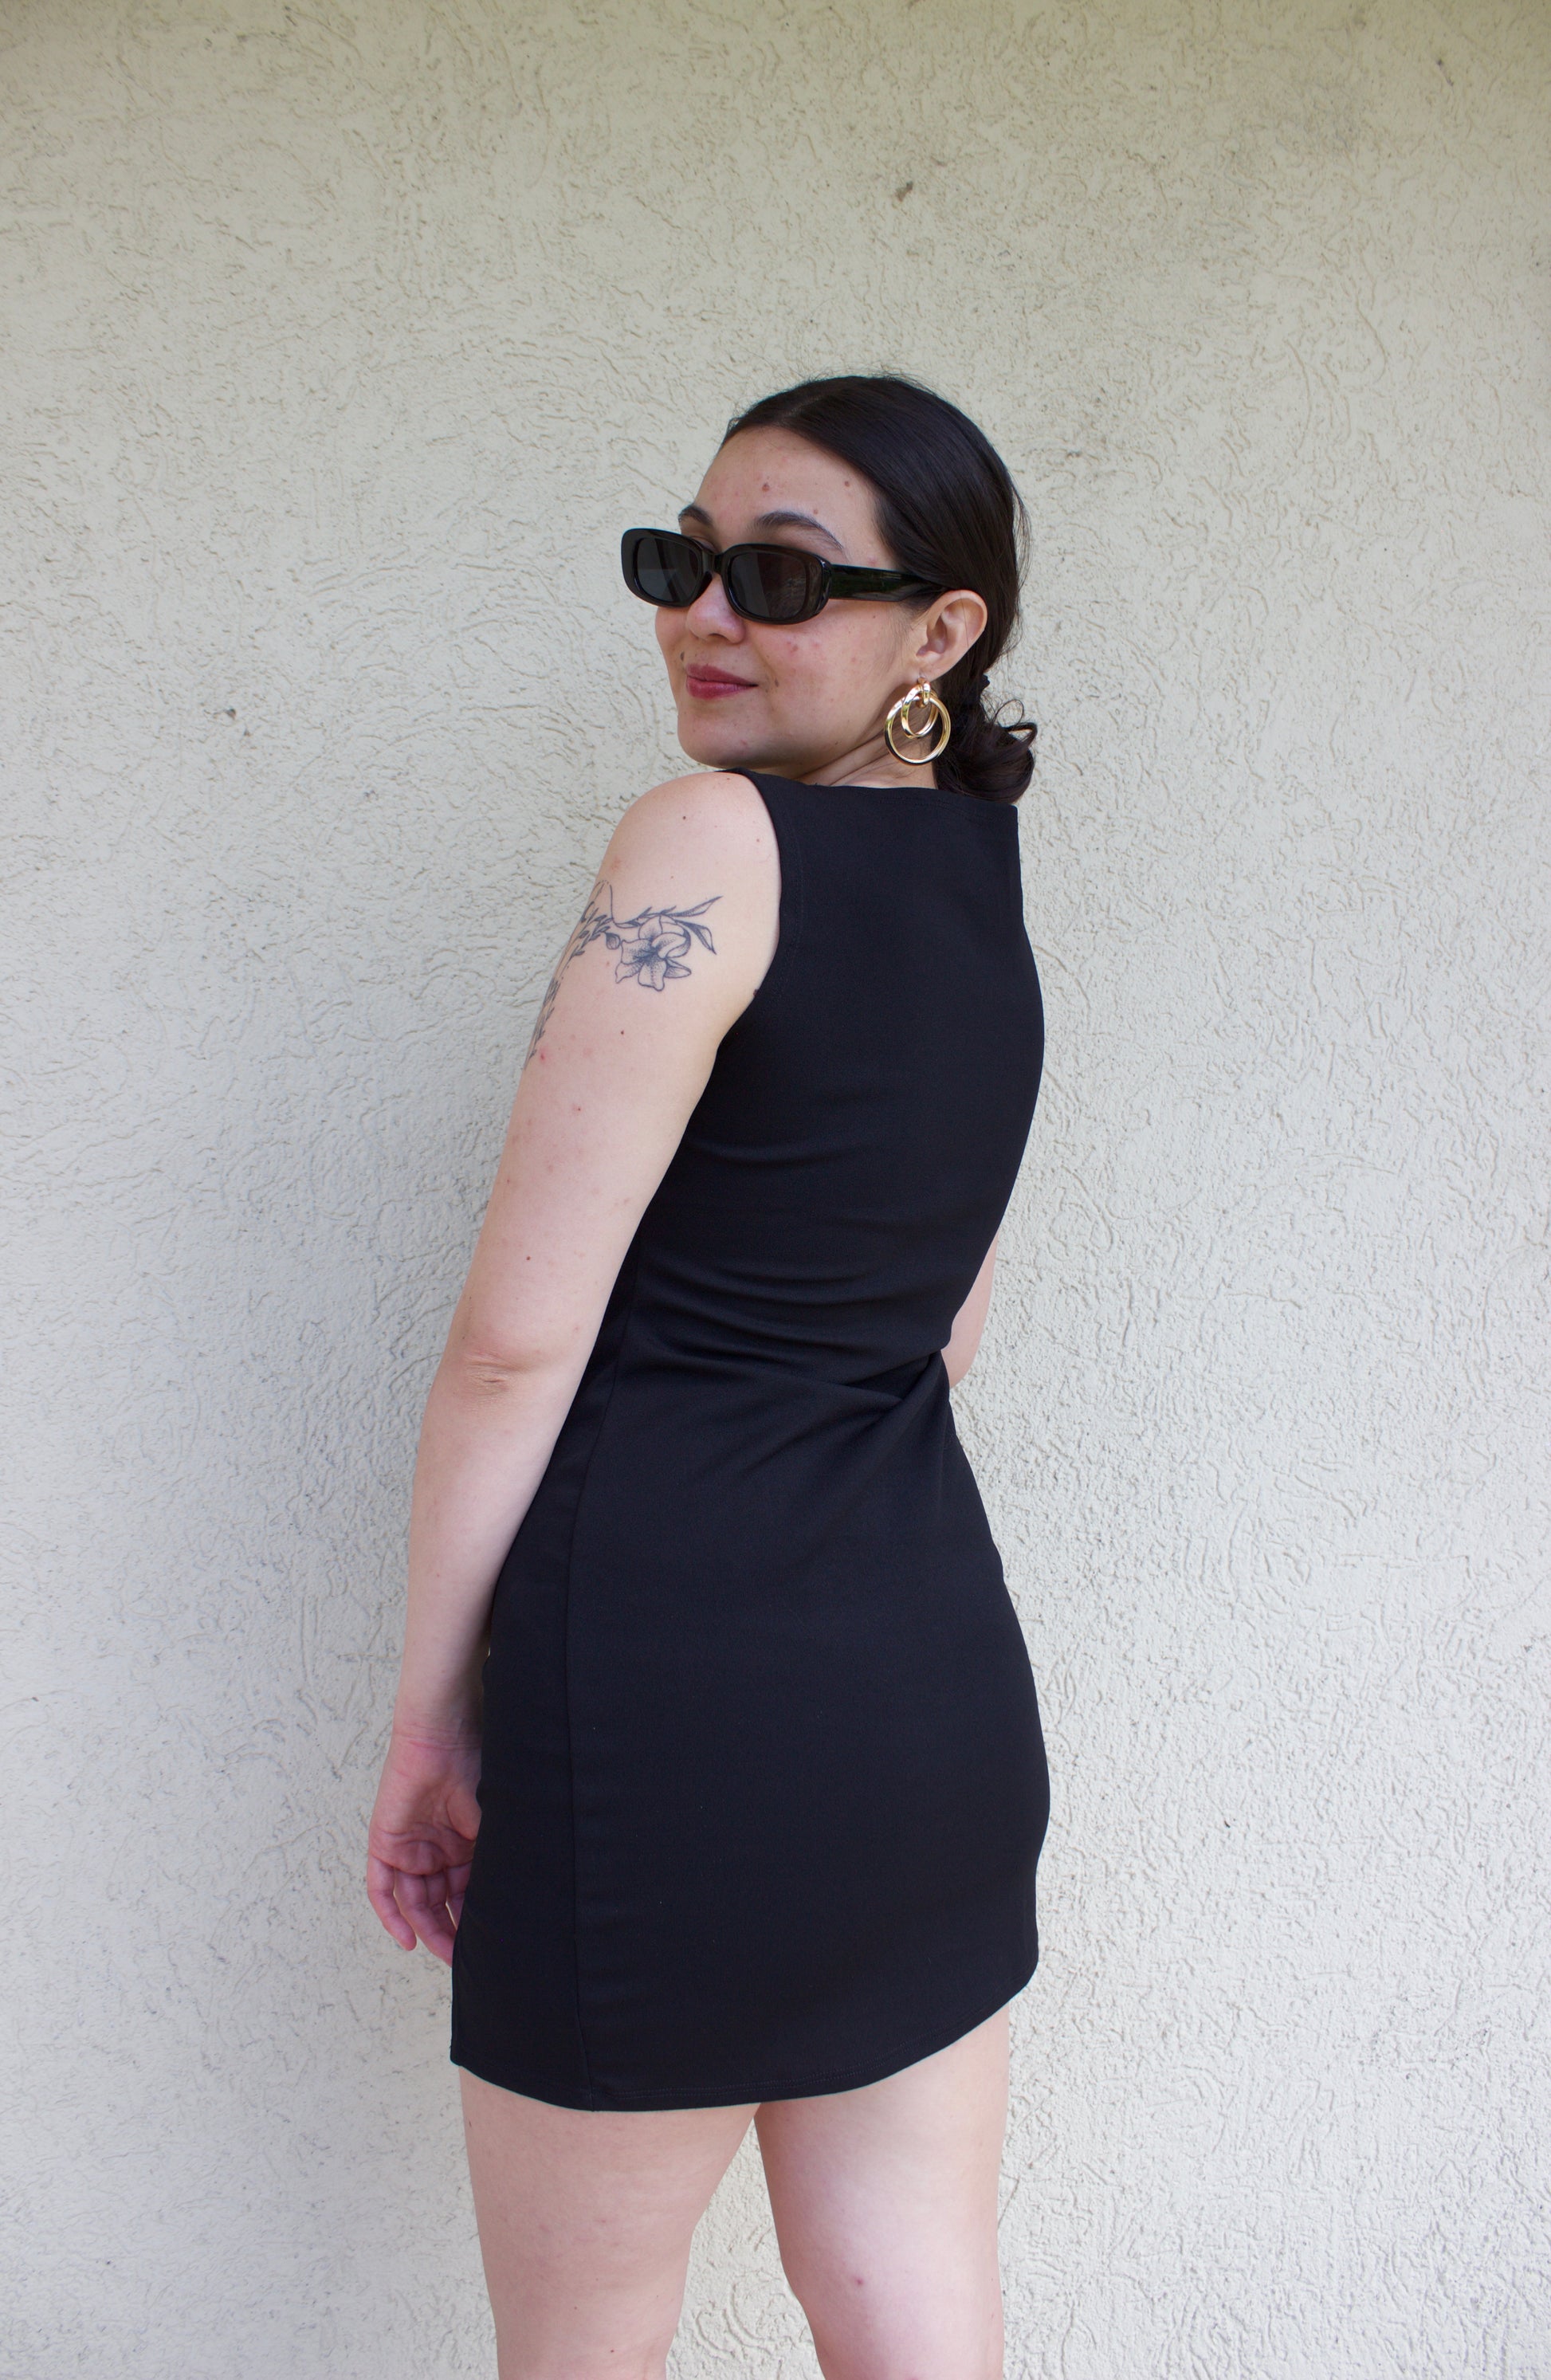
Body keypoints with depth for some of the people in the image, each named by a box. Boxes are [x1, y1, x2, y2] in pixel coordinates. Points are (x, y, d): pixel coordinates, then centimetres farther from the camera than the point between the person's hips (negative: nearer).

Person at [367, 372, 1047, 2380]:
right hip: (945, 1679, 8)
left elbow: (522, 1328, -13)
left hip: (677, 1694, -8)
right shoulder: (985, 884, 13)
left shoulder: (711, 839, -12)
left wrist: (431, 1708, -5)